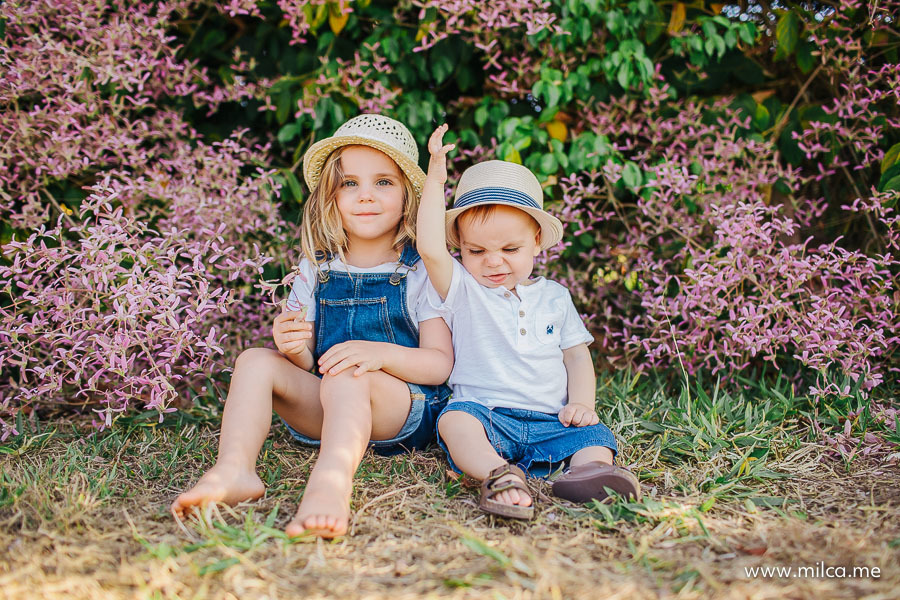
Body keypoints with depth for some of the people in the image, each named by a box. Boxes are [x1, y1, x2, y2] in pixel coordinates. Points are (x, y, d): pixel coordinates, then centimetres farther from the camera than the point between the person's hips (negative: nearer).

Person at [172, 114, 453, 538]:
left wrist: (381, 353, -27)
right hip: (326, 409, 5)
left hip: (406, 411, -4)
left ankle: (330, 483, -60)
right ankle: (234, 469, -36)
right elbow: (306, 364, 11)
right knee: (255, 361, -16)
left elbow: (440, 364, -7)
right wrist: (293, 348, -16)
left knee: (348, 376, -36)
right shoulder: (315, 271, 11)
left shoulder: (423, 272, 0)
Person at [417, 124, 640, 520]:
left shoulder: (555, 297, 16)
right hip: (485, 414, -3)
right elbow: (430, 249, -12)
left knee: (593, 434, -23)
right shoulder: (463, 290, 5)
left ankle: (588, 472, -51)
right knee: (455, 419, -33)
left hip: (551, 421, 3)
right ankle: (498, 473, -56)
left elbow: (577, 355, 18)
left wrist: (582, 403, -1)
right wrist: (435, 180, -13)